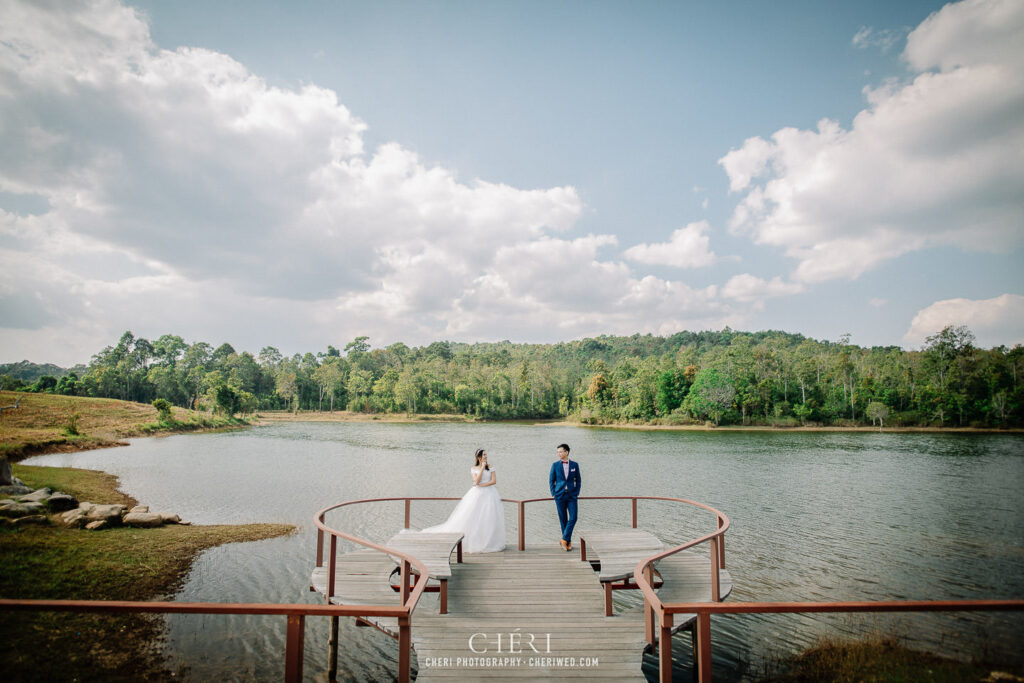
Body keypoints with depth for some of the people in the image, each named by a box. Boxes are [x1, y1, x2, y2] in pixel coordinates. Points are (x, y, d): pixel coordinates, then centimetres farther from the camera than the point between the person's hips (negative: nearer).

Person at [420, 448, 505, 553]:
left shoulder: (490, 467, 7)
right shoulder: (474, 469, 6)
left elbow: (494, 481, -2)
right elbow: (476, 481, -8)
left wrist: (481, 485, -9)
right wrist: (482, 468, -10)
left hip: (489, 494, 1)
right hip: (477, 495, -1)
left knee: (490, 519, -3)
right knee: (471, 518, -5)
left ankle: (489, 542, 7)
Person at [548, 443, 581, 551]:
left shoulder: (574, 464, 3)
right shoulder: (555, 465, 1)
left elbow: (578, 480, 10)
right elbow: (551, 480, 6)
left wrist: (576, 493, 1)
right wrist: (553, 494, 0)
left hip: (571, 495, 0)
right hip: (560, 495, 0)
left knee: (573, 518, -10)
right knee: (563, 519, 3)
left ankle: (564, 539, 0)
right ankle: (568, 542, 14)